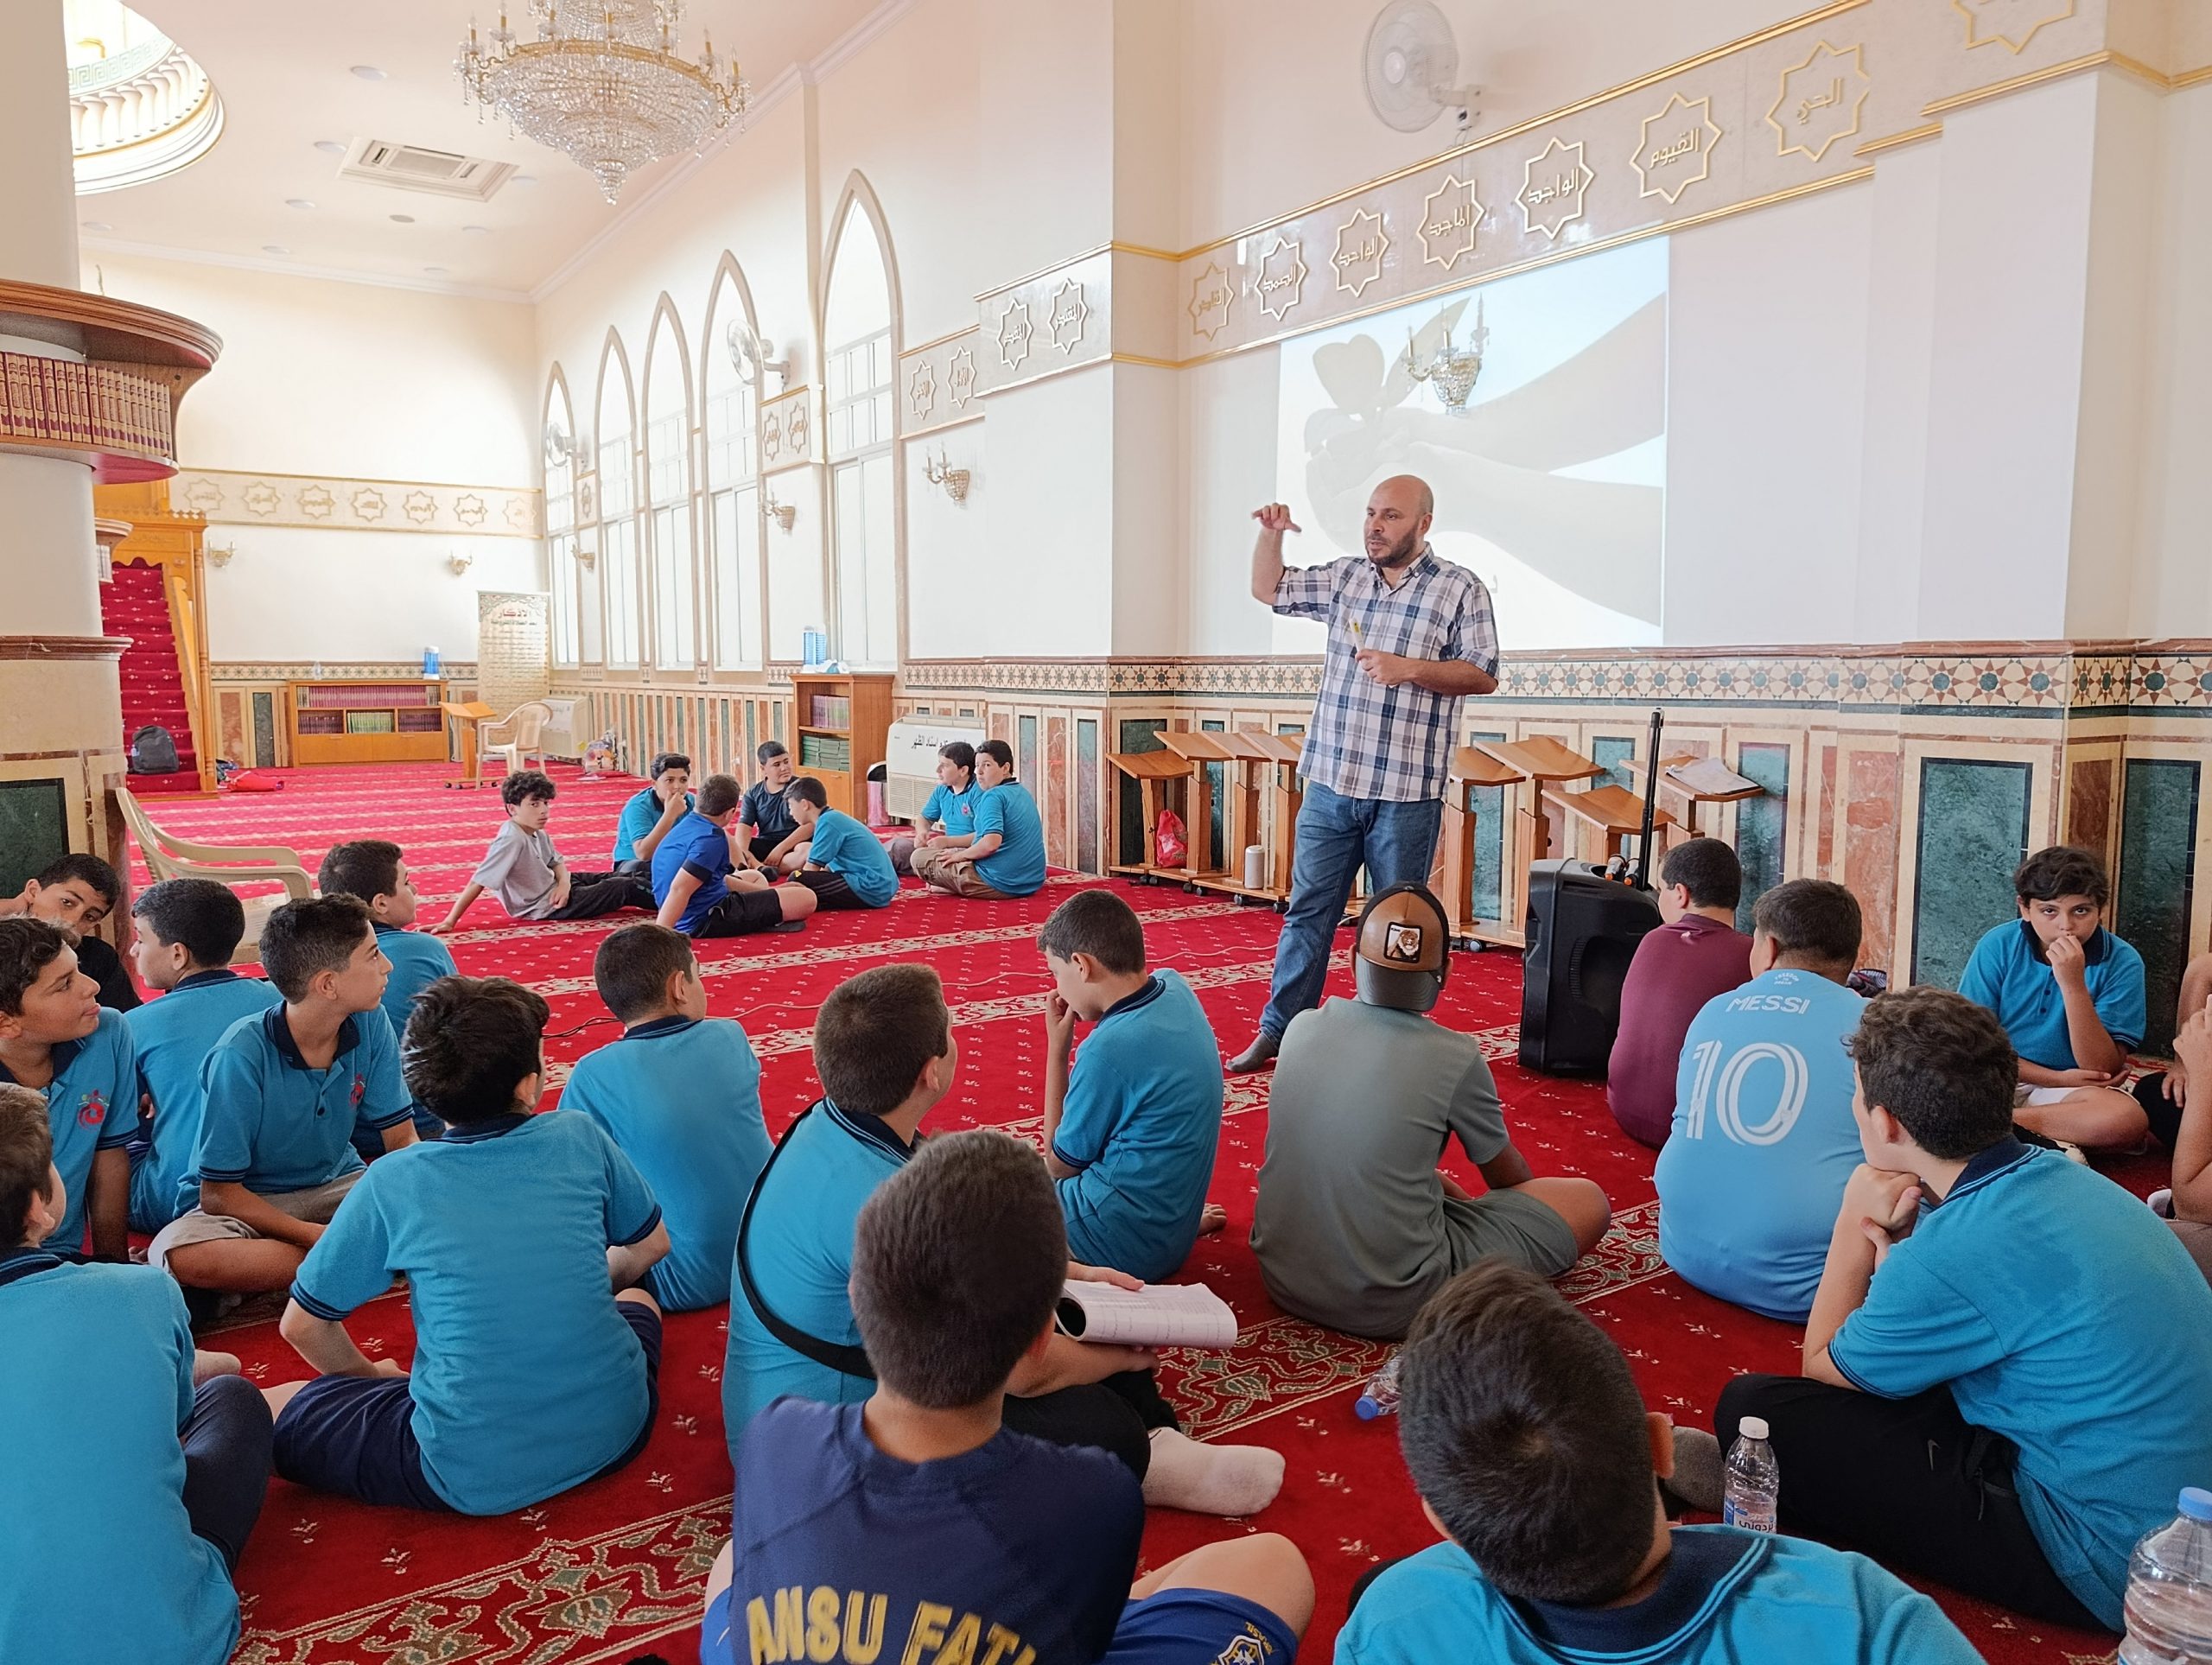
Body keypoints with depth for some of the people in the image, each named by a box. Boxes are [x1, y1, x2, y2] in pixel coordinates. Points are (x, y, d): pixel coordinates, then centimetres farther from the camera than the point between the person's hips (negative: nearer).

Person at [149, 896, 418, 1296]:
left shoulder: (370, 1024, -10)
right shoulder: (242, 1054, -21)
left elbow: (402, 1138, -4)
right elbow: (218, 1193, -16)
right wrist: (317, 1236, -27)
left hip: (337, 1187, 3)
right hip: (247, 1204, -3)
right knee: (176, 1254, -35)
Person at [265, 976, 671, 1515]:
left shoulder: (391, 1183, -9)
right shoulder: (580, 1139, -5)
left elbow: (301, 1325, 3)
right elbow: (651, 1245, 12)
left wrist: (372, 1375, 21)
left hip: (474, 1478, -3)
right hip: (615, 1430, 3)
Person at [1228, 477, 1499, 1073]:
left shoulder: (1461, 590, -2)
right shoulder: (1343, 577, 11)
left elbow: (1483, 675, -5)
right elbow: (1268, 589, 21)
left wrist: (1410, 669, -17)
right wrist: (1271, 533, 5)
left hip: (1406, 794, -4)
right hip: (1331, 783, 4)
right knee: (1308, 910, 7)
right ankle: (1278, 1030, 15)